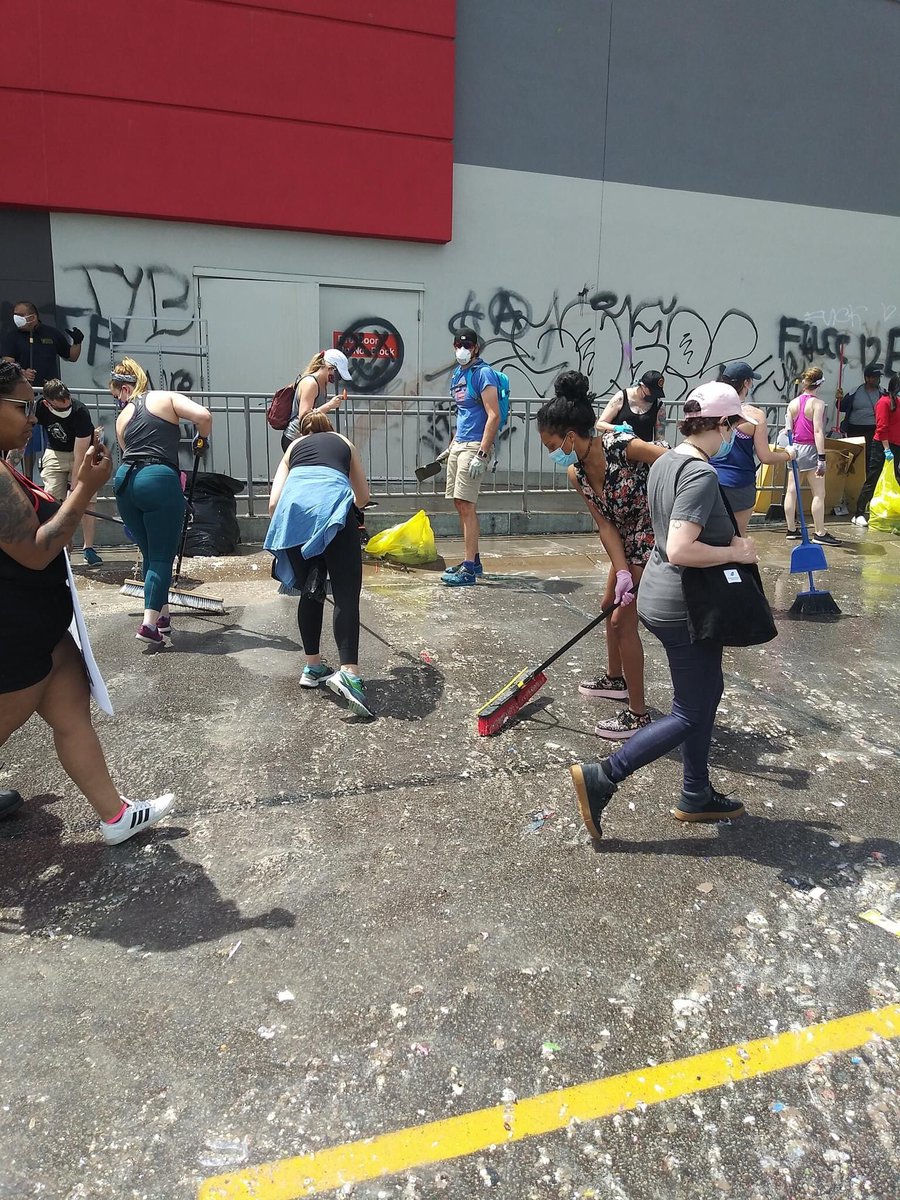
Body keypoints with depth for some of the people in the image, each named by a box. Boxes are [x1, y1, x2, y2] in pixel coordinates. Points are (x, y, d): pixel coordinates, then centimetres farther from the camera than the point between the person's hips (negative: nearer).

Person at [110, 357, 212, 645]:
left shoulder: (122, 418, 18)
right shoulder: (167, 398, 6)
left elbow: (129, 451, 17)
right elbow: (203, 415, -8)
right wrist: (202, 439, 11)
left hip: (126, 481, 5)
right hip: (159, 480, -5)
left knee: (150, 554, 17)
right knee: (162, 557, 0)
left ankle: (163, 615, 24)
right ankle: (149, 623, -10)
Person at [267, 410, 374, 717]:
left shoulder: (294, 446, 34)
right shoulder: (343, 442, 34)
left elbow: (273, 502, 20)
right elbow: (363, 497, 40)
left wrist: (286, 536, 32)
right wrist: (347, 507, 61)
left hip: (294, 505, 2)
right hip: (332, 502, -2)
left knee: (310, 592, 17)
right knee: (346, 595, -5)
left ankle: (312, 667, 22)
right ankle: (349, 672, -20)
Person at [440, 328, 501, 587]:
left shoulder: (484, 374, -10)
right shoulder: (457, 375, 17)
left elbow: (494, 416, -17)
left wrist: (481, 455, -23)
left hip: (475, 445, -9)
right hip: (459, 444, 9)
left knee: (466, 505, -12)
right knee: (460, 504, 11)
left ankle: (469, 570, -9)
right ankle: (473, 560, 21)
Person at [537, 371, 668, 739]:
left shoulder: (624, 447, -29)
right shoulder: (576, 473, -6)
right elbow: (605, 525, -7)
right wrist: (622, 571, -17)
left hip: (657, 539, -8)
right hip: (628, 539, 8)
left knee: (623, 620, -6)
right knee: (611, 603, 21)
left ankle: (638, 715, 7)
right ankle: (615, 679, 45)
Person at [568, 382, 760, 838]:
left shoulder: (664, 462, 7)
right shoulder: (701, 474, -22)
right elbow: (680, 551, -31)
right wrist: (735, 552, -17)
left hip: (658, 595, 10)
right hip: (684, 607, -10)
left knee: (708, 689, 22)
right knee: (691, 713, 4)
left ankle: (696, 796, 33)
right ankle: (600, 778, 4)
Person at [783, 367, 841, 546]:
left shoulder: (793, 403, 5)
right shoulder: (817, 403, -11)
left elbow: (788, 430, 6)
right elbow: (818, 432, -16)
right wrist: (822, 458, -16)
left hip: (795, 449, 6)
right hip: (810, 450, -6)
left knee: (791, 491, 9)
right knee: (819, 494, -1)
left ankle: (791, 530, 16)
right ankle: (820, 533, 1)